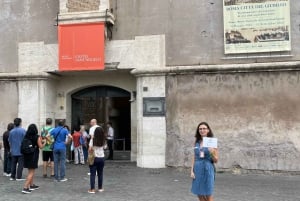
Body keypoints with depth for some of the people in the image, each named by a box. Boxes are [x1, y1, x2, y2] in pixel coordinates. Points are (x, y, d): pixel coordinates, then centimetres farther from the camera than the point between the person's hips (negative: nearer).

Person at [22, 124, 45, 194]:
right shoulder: (37, 137, -12)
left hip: (26, 155, 6)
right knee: (31, 172, -1)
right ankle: (25, 187, -9)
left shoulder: (26, 137, 1)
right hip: (33, 155, -6)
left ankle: (31, 185, 31)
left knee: (30, 171, 20)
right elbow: (40, 146, -9)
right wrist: (44, 143, 10)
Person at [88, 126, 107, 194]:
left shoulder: (92, 140, -9)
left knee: (92, 174, 2)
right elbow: (104, 148, 5)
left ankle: (92, 189, 0)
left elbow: (90, 149, -13)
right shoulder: (103, 141, -1)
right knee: (100, 173, 14)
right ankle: (100, 188, 22)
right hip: (101, 158, 3)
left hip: (94, 158, -3)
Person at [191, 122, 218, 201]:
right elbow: (194, 158, 10)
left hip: (207, 170, -4)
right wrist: (192, 171, 2)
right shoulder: (196, 143, 7)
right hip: (198, 170, 4)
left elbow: (216, 160, -2)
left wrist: (212, 153, -21)